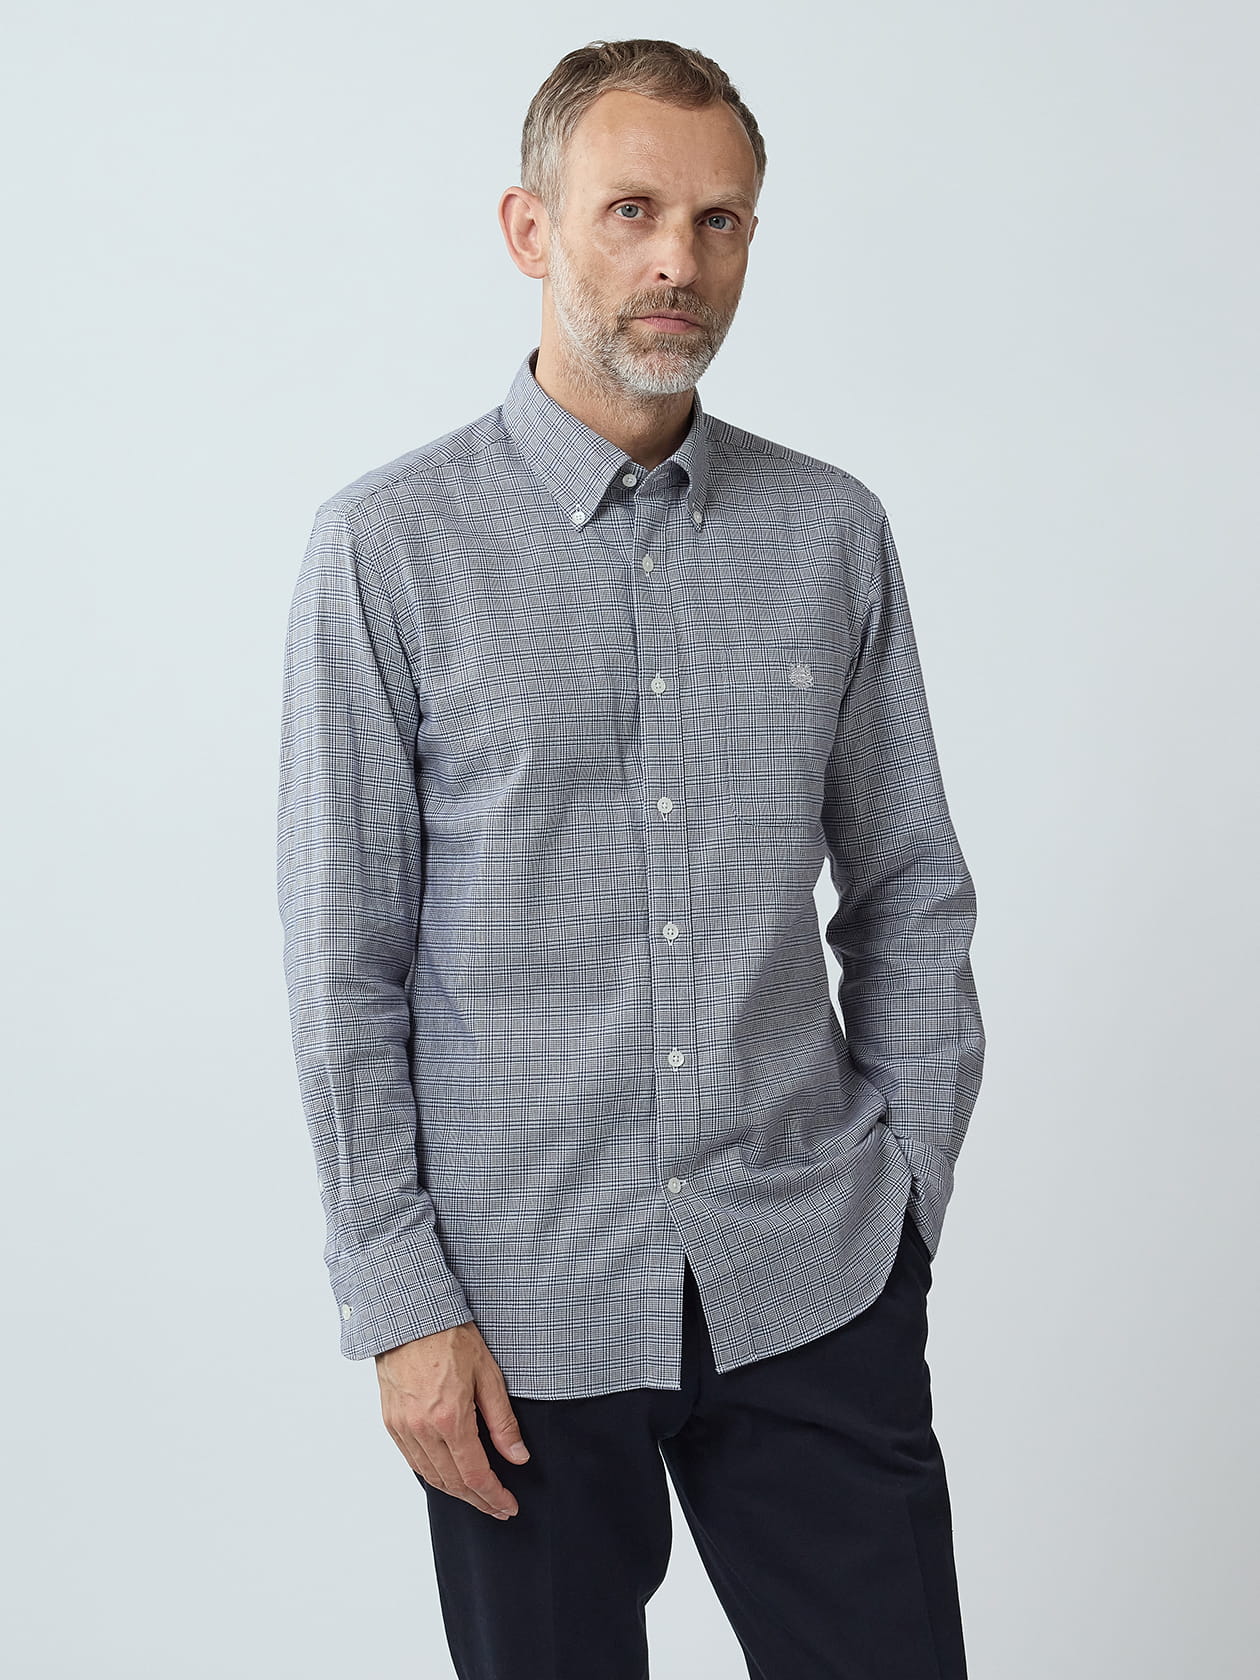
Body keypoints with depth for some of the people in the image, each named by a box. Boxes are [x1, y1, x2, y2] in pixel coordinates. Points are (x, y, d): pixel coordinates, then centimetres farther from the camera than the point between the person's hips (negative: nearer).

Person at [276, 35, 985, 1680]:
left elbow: (910, 897, 9)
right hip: (524, 1306, -2)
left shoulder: (832, 532, 3)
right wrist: (402, 1301, -7)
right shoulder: (391, 545, -6)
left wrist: (904, 1208, 5)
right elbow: (344, 962, -5)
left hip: (813, 1286, 2)